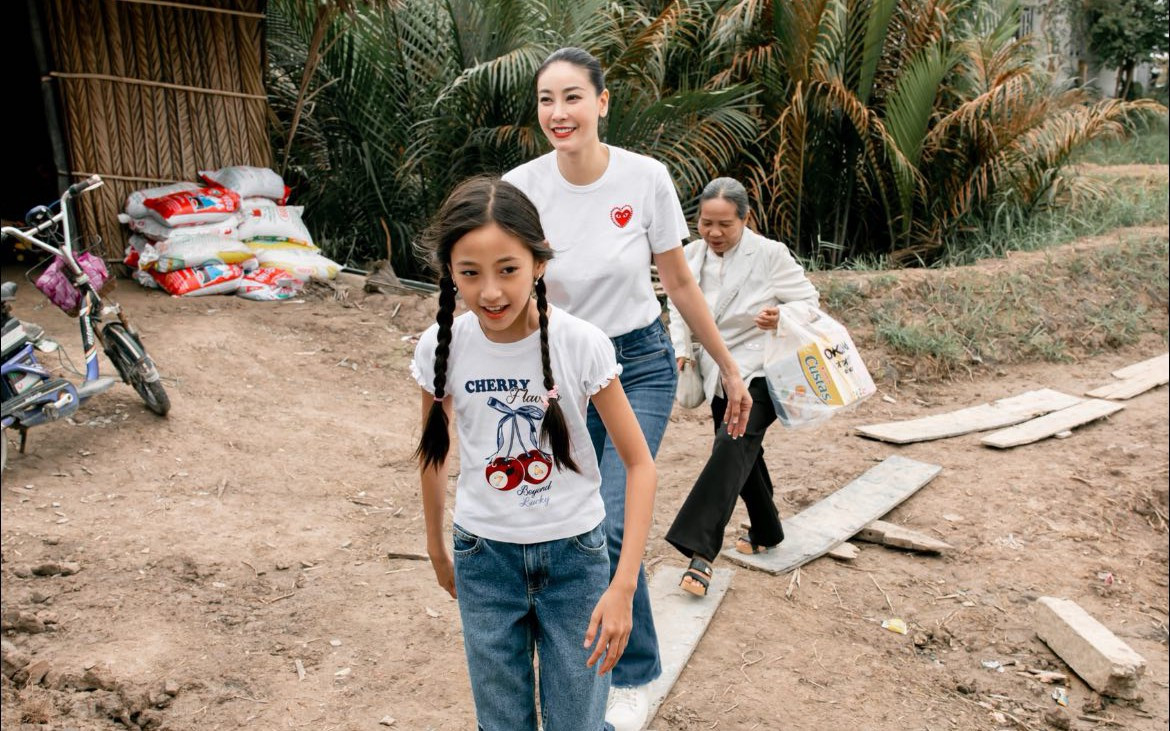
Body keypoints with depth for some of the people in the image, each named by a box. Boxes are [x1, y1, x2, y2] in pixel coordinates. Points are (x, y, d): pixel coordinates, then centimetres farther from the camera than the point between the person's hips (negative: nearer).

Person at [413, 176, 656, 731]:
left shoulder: (581, 345, -20)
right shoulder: (442, 347, -13)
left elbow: (640, 464, -13)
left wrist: (623, 584, -19)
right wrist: (435, 545, 17)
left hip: (574, 554, -2)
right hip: (483, 558, 2)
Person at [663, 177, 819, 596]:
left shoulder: (770, 254, -12)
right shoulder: (690, 255, 1)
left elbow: (809, 301, -5)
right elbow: (680, 308, 12)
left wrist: (782, 317, -27)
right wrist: (680, 349, -4)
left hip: (758, 373, -6)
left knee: (732, 447, -25)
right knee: (745, 453, 17)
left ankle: (700, 551, -31)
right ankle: (766, 532, 38)